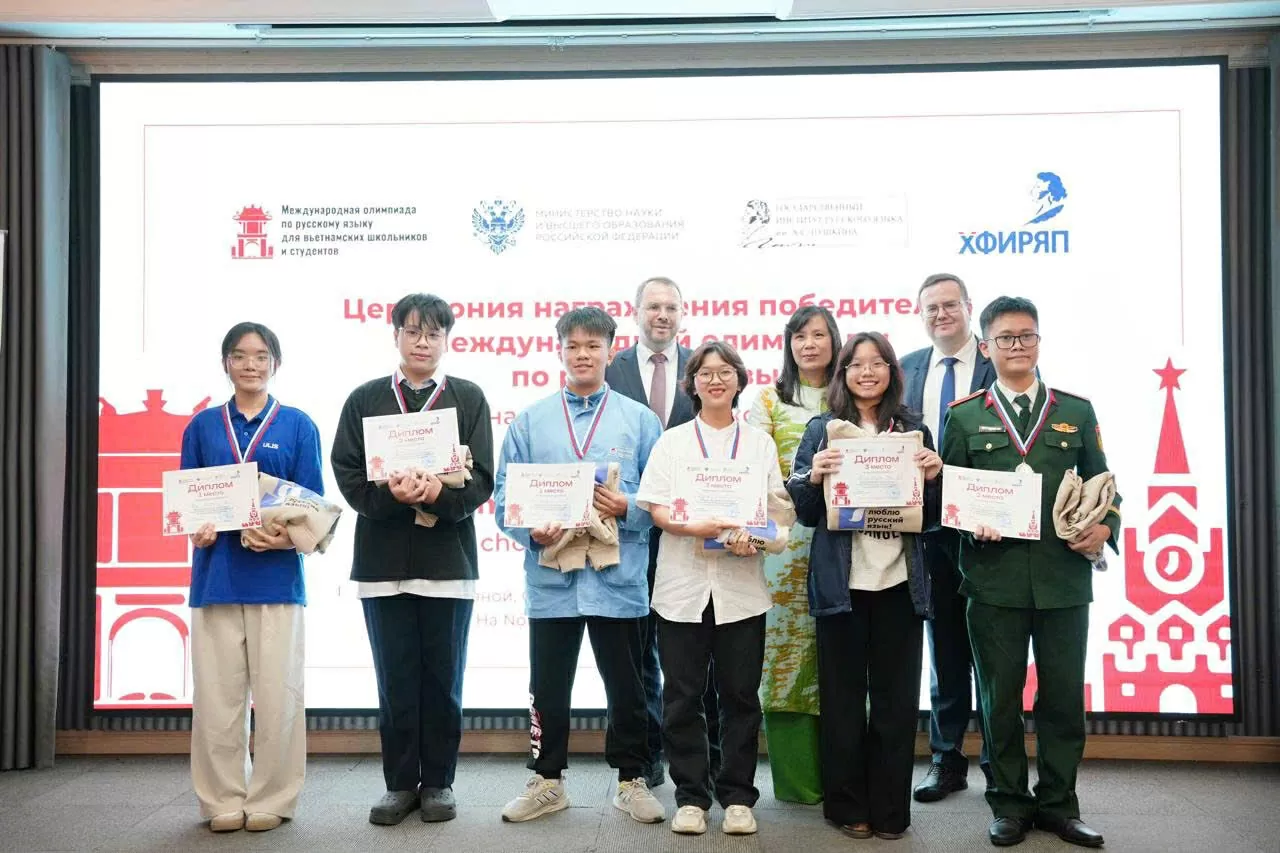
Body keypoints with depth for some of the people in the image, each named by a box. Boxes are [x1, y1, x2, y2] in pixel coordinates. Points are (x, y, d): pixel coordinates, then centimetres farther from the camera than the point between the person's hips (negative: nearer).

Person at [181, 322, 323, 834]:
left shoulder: (298, 426, 5)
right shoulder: (202, 427, 11)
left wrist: (286, 536, -17)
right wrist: (196, 530, -11)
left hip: (276, 573, -2)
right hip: (215, 573, 2)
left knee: (276, 692, 2)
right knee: (217, 693, 5)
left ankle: (271, 800, 15)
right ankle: (223, 800, 18)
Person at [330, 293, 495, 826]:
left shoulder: (469, 398, 5)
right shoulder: (365, 399, 8)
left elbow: (480, 480, -3)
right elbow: (348, 476, -1)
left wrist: (438, 493, -21)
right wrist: (391, 492, -19)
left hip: (449, 559, -1)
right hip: (383, 561, 1)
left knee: (443, 679, 8)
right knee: (395, 680, 8)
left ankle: (438, 782, 22)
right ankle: (400, 783, 21)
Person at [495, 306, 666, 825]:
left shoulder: (640, 421, 3)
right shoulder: (530, 422, 5)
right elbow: (505, 496, 3)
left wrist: (628, 509, -16)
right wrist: (531, 531, -14)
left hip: (619, 579, -1)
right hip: (550, 578, 1)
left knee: (626, 687, 10)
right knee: (548, 688, 12)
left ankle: (631, 780, 26)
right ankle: (547, 781, 28)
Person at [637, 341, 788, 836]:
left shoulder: (759, 442, 11)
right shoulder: (671, 442, 7)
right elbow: (656, 510, -1)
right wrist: (697, 526, -19)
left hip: (742, 587, 1)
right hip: (683, 585, 0)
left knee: (740, 695, 6)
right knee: (683, 697, 4)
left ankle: (736, 796, 18)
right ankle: (691, 796, 16)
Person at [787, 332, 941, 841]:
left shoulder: (914, 430, 9)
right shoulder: (822, 429, 3)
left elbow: (930, 516, 12)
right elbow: (804, 512, 1)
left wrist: (933, 479, -7)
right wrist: (814, 477, -17)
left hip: (900, 581, 2)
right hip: (841, 582, -2)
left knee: (897, 697, 8)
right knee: (843, 696, 6)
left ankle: (890, 809, 20)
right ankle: (847, 806, 18)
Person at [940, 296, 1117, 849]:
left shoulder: (1077, 412, 10)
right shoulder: (964, 416, 7)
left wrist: (1104, 526, -6)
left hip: (1065, 576, 1)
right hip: (994, 578, -1)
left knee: (1064, 695, 7)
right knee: (1001, 696, 7)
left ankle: (1057, 803, 24)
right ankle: (1009, 804, 21)